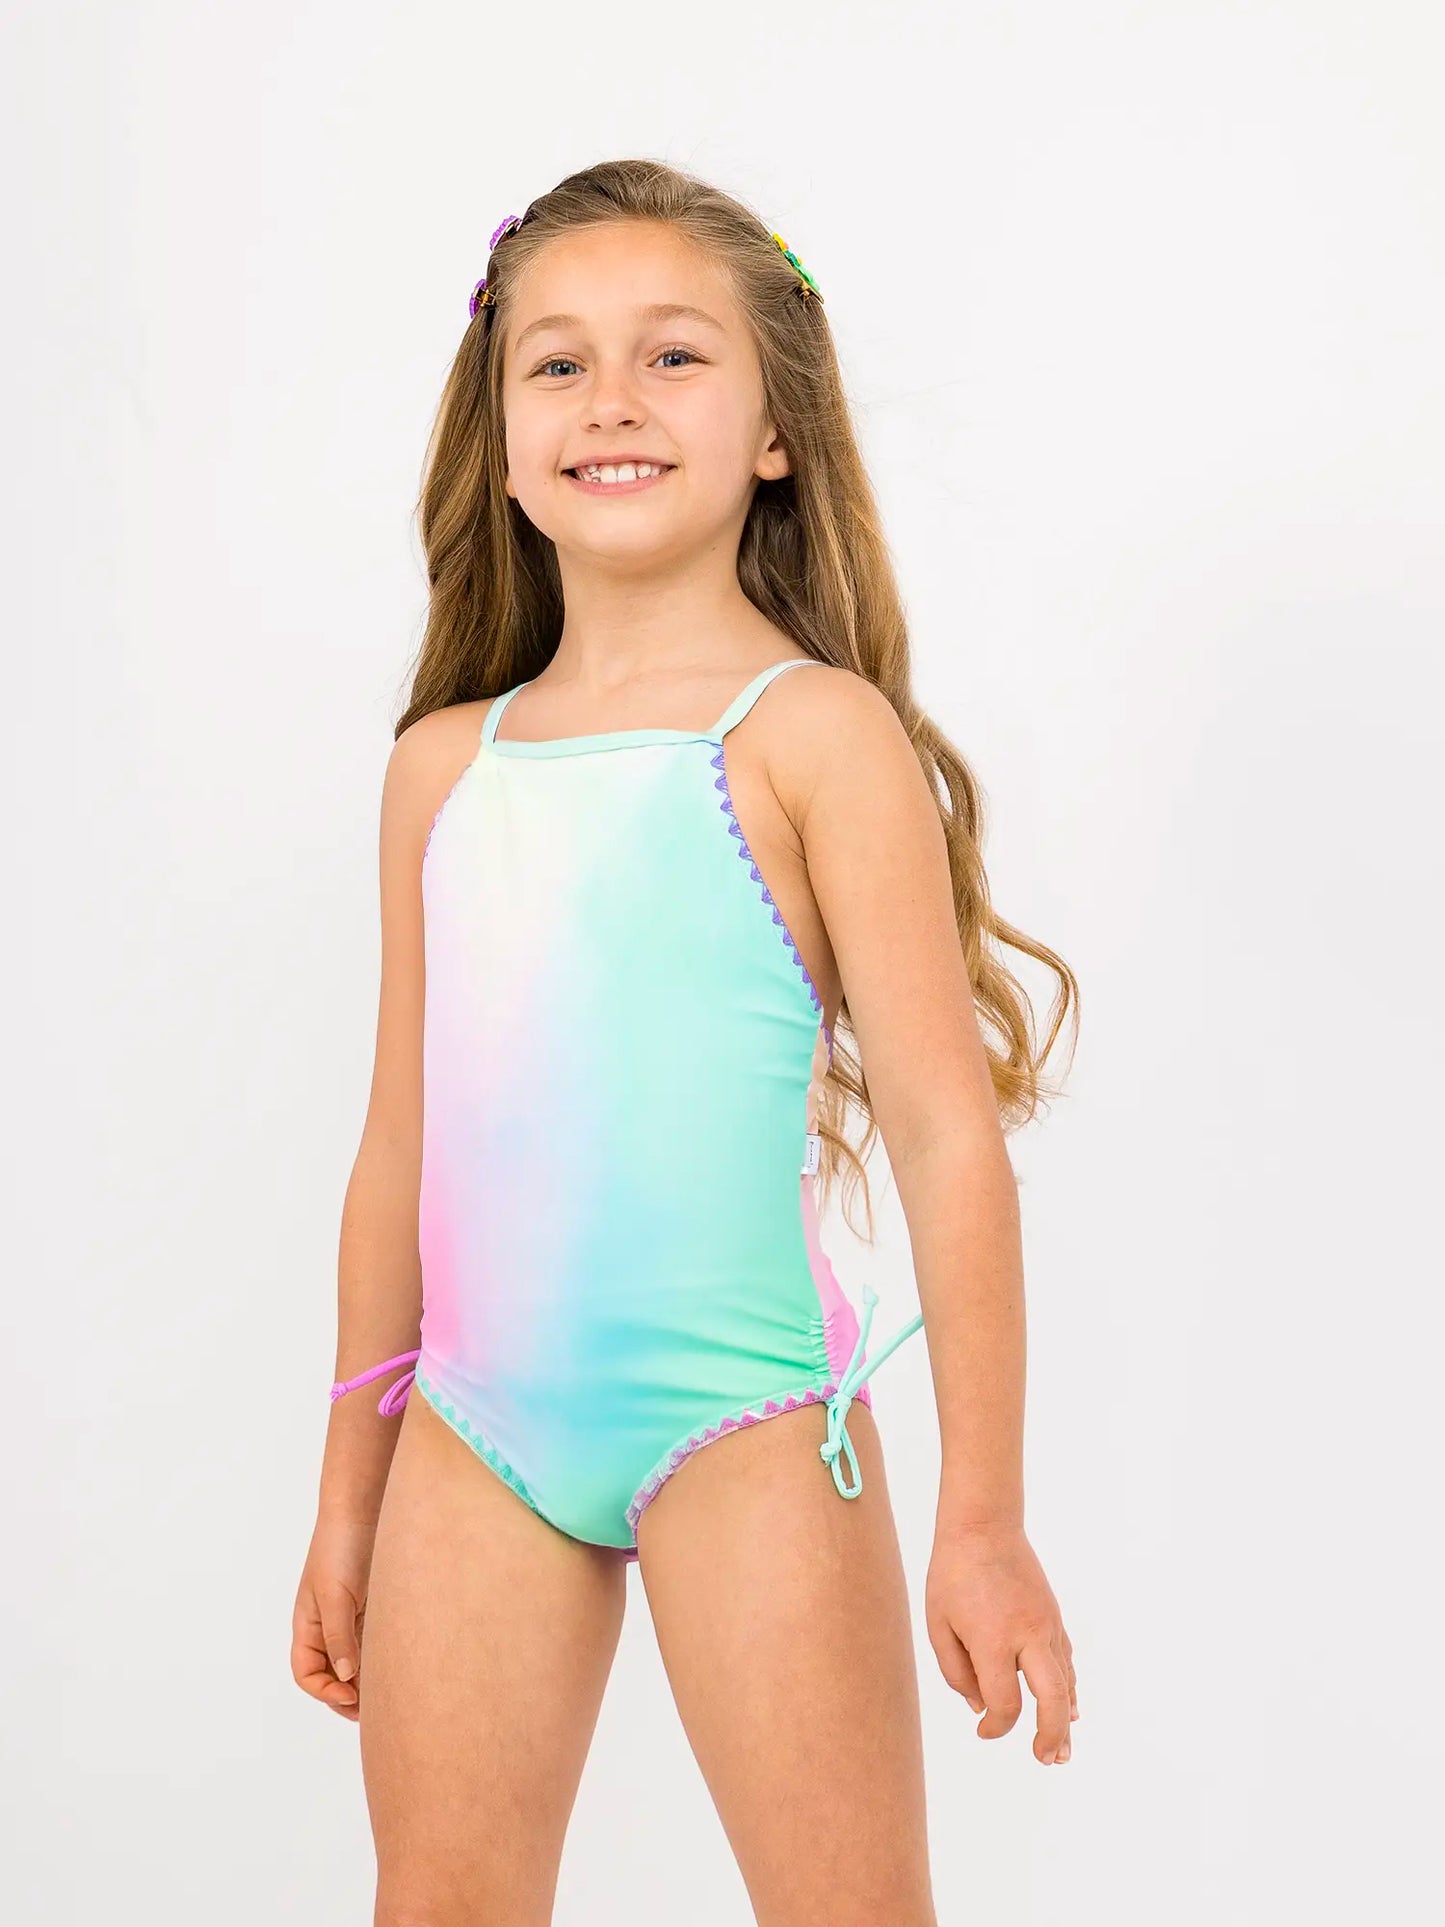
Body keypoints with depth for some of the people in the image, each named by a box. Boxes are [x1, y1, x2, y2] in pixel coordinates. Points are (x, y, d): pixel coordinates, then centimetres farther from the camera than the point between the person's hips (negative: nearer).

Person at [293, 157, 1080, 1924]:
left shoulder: (812, 732, -5)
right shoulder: (444, 766, 10)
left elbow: (947, 1128, -7)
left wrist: (983, 1519, -10)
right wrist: (347, 1503, 19)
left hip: (743, 1419, -4)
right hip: (478, 1426, 5)